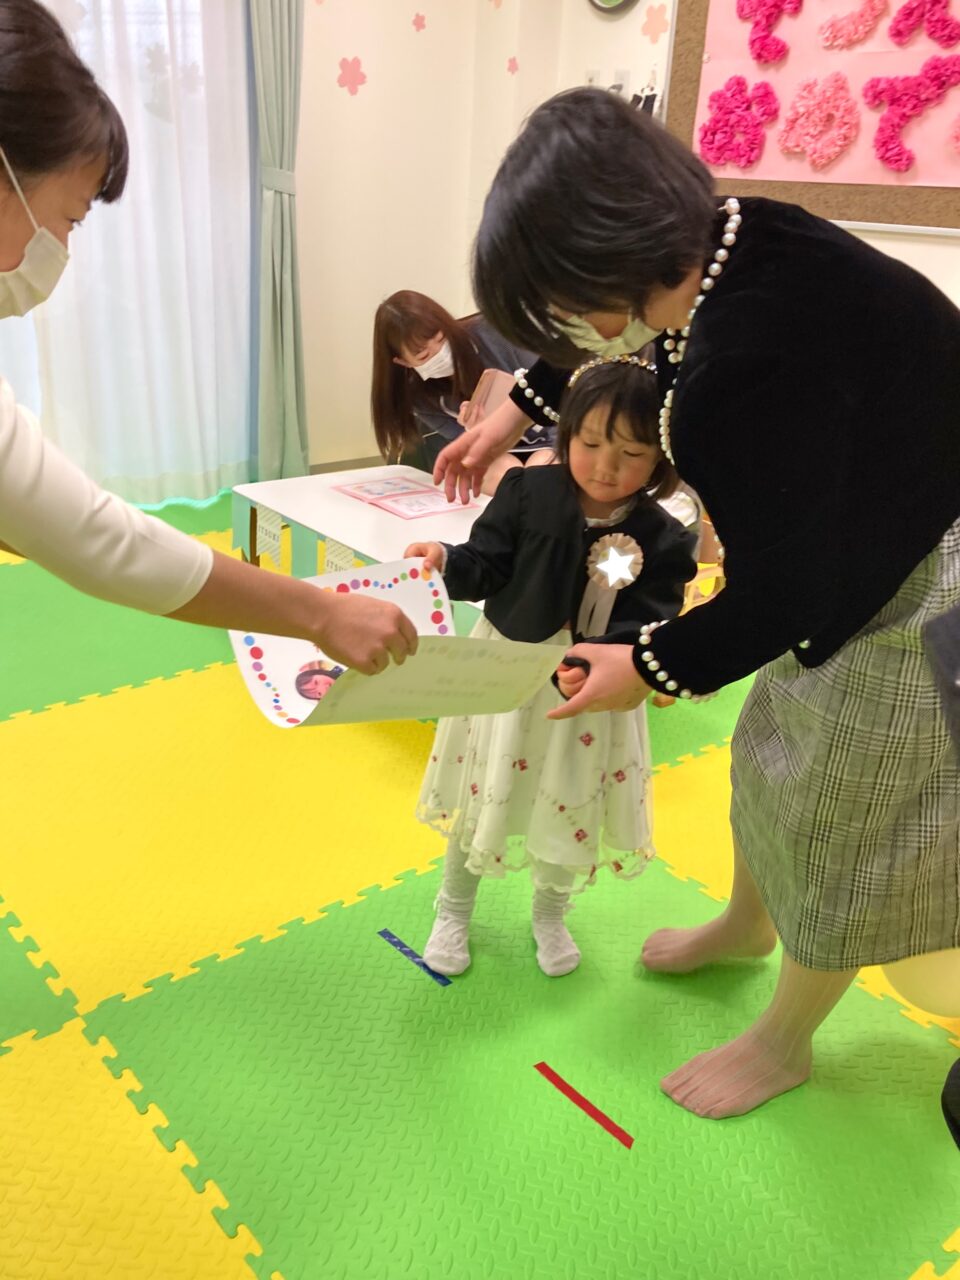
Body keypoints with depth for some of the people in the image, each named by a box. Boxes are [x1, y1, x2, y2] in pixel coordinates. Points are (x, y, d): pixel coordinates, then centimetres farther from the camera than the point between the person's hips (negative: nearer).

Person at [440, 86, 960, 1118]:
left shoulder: (748, 370, -37)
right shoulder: (730, 239, -10)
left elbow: (781, 598, -26)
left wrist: (647, 668, -12)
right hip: (855, 544, 9)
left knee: (838, 821, 9)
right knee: (772, 758, 24)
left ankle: (783, 1042, 36)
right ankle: (746, 925, 53)